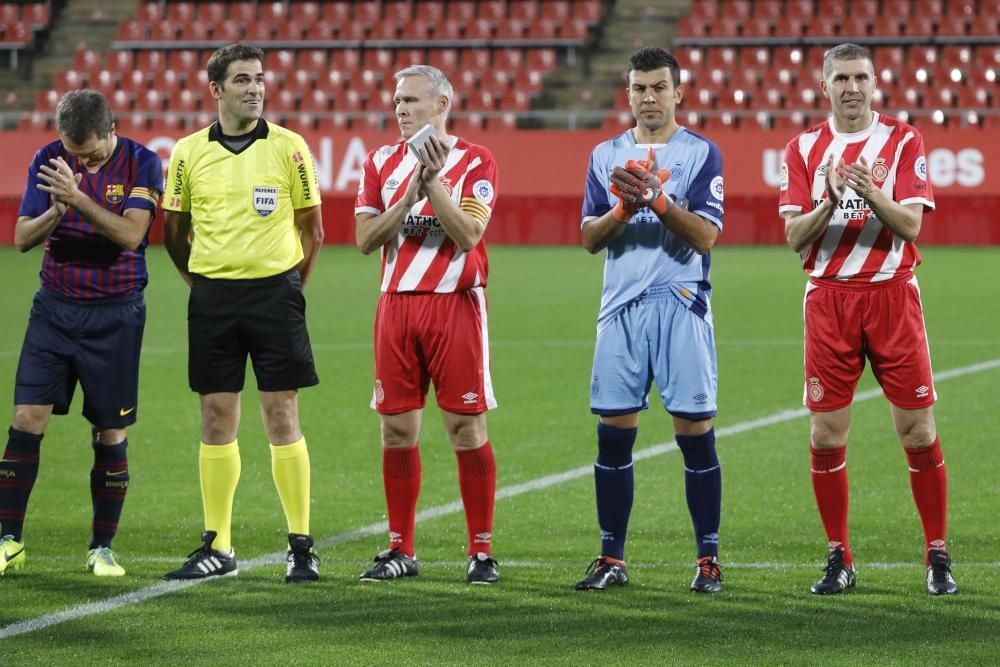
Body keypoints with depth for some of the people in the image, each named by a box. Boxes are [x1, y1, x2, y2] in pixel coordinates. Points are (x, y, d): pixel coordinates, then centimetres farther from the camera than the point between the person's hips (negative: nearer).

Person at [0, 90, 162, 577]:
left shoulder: (141, 164, -7)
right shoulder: (48, 161, 0)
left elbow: (131, 233, -20)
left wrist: (79, 199, -30)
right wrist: (56, 211, -22)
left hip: (116, 314, -2)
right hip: (55, 307, 2)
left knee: (111, 434, 0)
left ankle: (102, 548, 11)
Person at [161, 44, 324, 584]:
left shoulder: (289, 148, -1)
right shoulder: (189, 152, 4)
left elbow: (311, 229, 7)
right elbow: (174, 230, 13)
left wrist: (288, 289, 5)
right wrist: (203, 284, 9)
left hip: (274, 291, -2)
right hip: (212, 296, 2)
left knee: (282, 418, -3)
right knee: (217, 420, 4)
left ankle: (301, 545, 3)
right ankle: (217, 548, 10)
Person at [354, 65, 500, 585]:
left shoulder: (474, 162, -2)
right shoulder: (382, 162, 10)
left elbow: (468, 235, -14)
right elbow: (365, 239, 1)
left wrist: (433, 180, -17)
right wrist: (410, 195, -11)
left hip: (455, 303, -4)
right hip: (396, 306, 4)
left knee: (466, 426, -4)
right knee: (396, 428, 4)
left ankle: (482, 551, 2)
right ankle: (400, 550, 12)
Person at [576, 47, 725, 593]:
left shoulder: (701, 154, 1)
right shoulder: (606, 155, 13)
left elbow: (705, 236, -7)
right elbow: (590, 237, 8)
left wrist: (657, 198, -19)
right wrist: (625, 207, -10)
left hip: (681, 307, -3)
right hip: (621, 307, 3)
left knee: (695, 433, -4)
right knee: (613, 434, 3)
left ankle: (708, 559, 3)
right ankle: (612, 559, 10)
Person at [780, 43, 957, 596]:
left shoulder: (902, 141, 2)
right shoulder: (804, 149, 6)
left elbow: (911, 224, -8)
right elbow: (794, 236, -1)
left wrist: (872, 193, -26)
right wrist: (831, 199, -19)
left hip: (892, 295, -1)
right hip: (828, 297, 2)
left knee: (918, 431, -3)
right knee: (826, 437, 0)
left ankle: (938, 558, 6)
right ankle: (839, 560, 11)